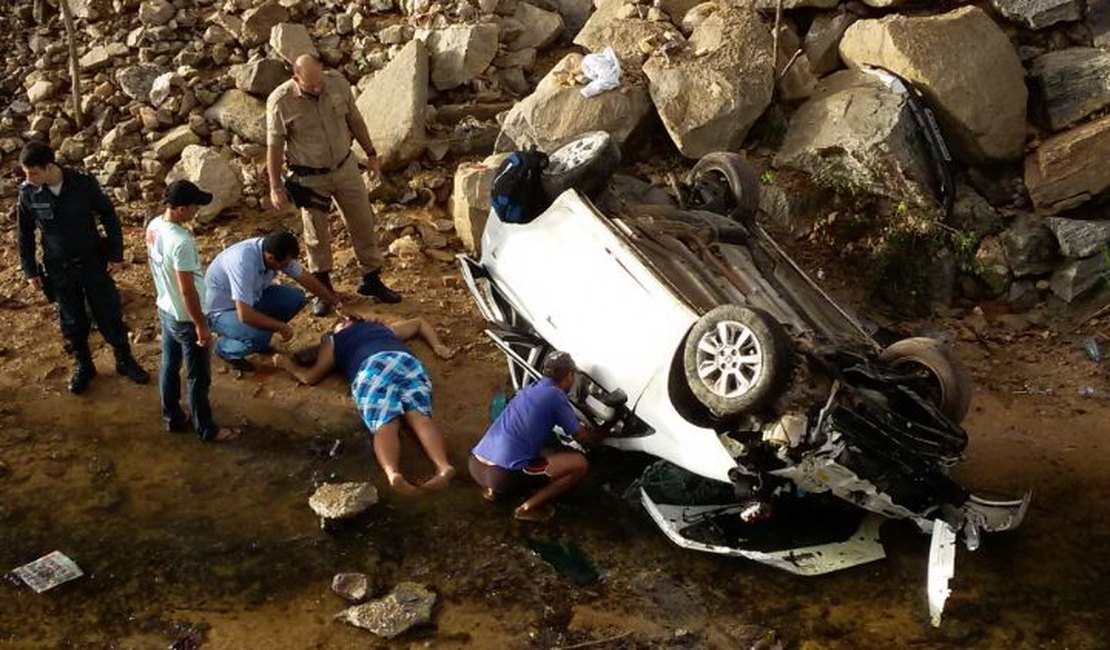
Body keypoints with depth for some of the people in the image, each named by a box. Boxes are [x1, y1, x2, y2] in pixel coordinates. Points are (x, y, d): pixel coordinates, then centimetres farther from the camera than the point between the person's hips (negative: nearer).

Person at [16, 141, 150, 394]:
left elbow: (109, 217, -6)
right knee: (72, 321, 14)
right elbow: (25, 235, 2)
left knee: (110, 315, 9)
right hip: (59, 270, 1)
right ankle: (83, 366, 33)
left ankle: (125, 361, 28)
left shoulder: (84, 183, -18)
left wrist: (116, 254, -4)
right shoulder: (27, 193, -12)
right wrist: (30, 271, 4)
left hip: (94, 263, -1)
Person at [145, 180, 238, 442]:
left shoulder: (153, 226, -6)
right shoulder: (181, 242, -33)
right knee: (199, 377, 8)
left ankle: (173, 418, 40)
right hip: (185, 318, -9)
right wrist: (201, 325, -18)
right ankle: (206, 429, 24)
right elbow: (187, 291, -28)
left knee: (169, 365, 23)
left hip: (165, 310, 9)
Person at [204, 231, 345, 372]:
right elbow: (245, 315, -39)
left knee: (296, 298, -7)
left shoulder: (273, 250, -16)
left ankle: (259, 337, 9)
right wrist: (281, 326, -27)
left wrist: (335, 301, 5)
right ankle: (226, 348, -1)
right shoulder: (243, 263, -38)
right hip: (221, 311, -7)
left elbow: (305, 278, 0)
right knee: (260, 337, -32)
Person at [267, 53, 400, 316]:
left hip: (345, 167, 3)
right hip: (310, 178, -3)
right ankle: (322, 288, 29)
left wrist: (371, 153, 11)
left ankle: (372, 280, 27)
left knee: (363, 223, 11)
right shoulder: (280, 102, -21)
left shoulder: (337, 82, -11)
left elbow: (355, 120, 4)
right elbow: (274, 147, -13)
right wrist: (275, 187, -10)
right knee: (317, 235, 10)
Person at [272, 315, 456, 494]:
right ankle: (443, 465, -47)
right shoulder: (385, 328, 47)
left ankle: (393, 473, -52)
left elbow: (310, 377, 29)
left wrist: (289, 365, 47)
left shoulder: (333, 341, 35)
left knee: (384, 425, -21)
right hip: (406, 361, 3)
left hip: (372, 368, -3)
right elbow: (420, 322, 59)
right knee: (420, 416, -19)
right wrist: (437, 346, 50)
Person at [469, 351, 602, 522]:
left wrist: (584, 427, 46)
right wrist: (601, 434, 27)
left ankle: (493, 488, 19)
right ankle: (528, 508, 0)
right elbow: (582, 437, 8)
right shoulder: (555, 394, -2)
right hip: (502, 475, -9)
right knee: (579, 463, -1)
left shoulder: (530, 388, 20)